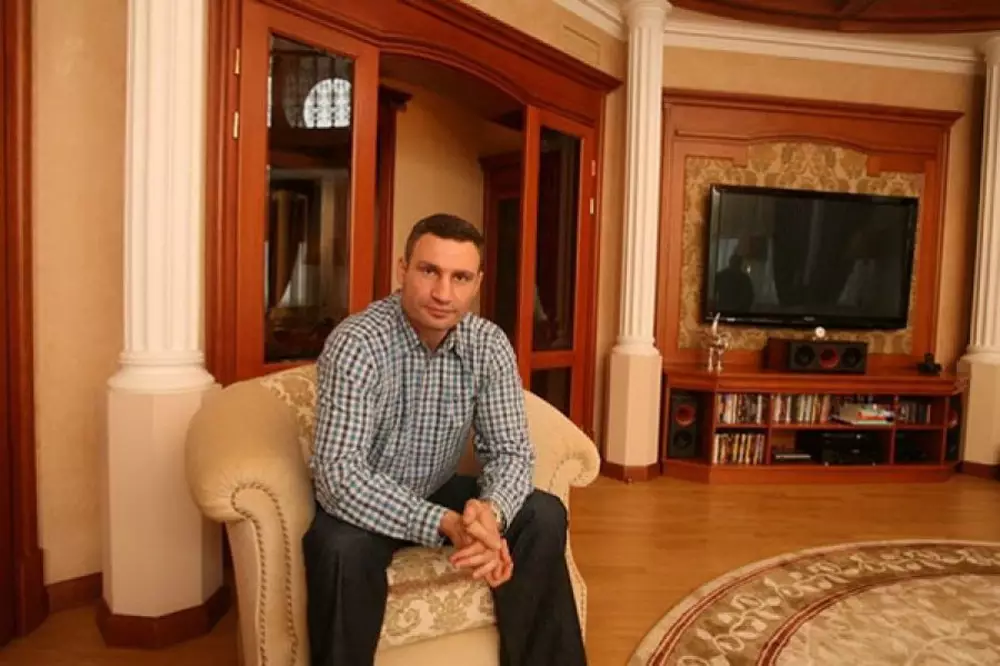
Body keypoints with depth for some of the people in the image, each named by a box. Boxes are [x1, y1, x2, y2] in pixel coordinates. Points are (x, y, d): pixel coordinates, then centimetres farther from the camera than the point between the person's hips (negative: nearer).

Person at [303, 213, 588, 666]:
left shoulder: (489, 345, -12)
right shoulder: (356, 343, -27)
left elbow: (511, 451, -10)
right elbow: (338, 474, -33)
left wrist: (491, 513, -33)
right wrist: (445, 525, -43)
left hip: (440, 492, 5)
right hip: (362, 504, -4)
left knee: (543, 516, -12)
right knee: (342, 548, -35)